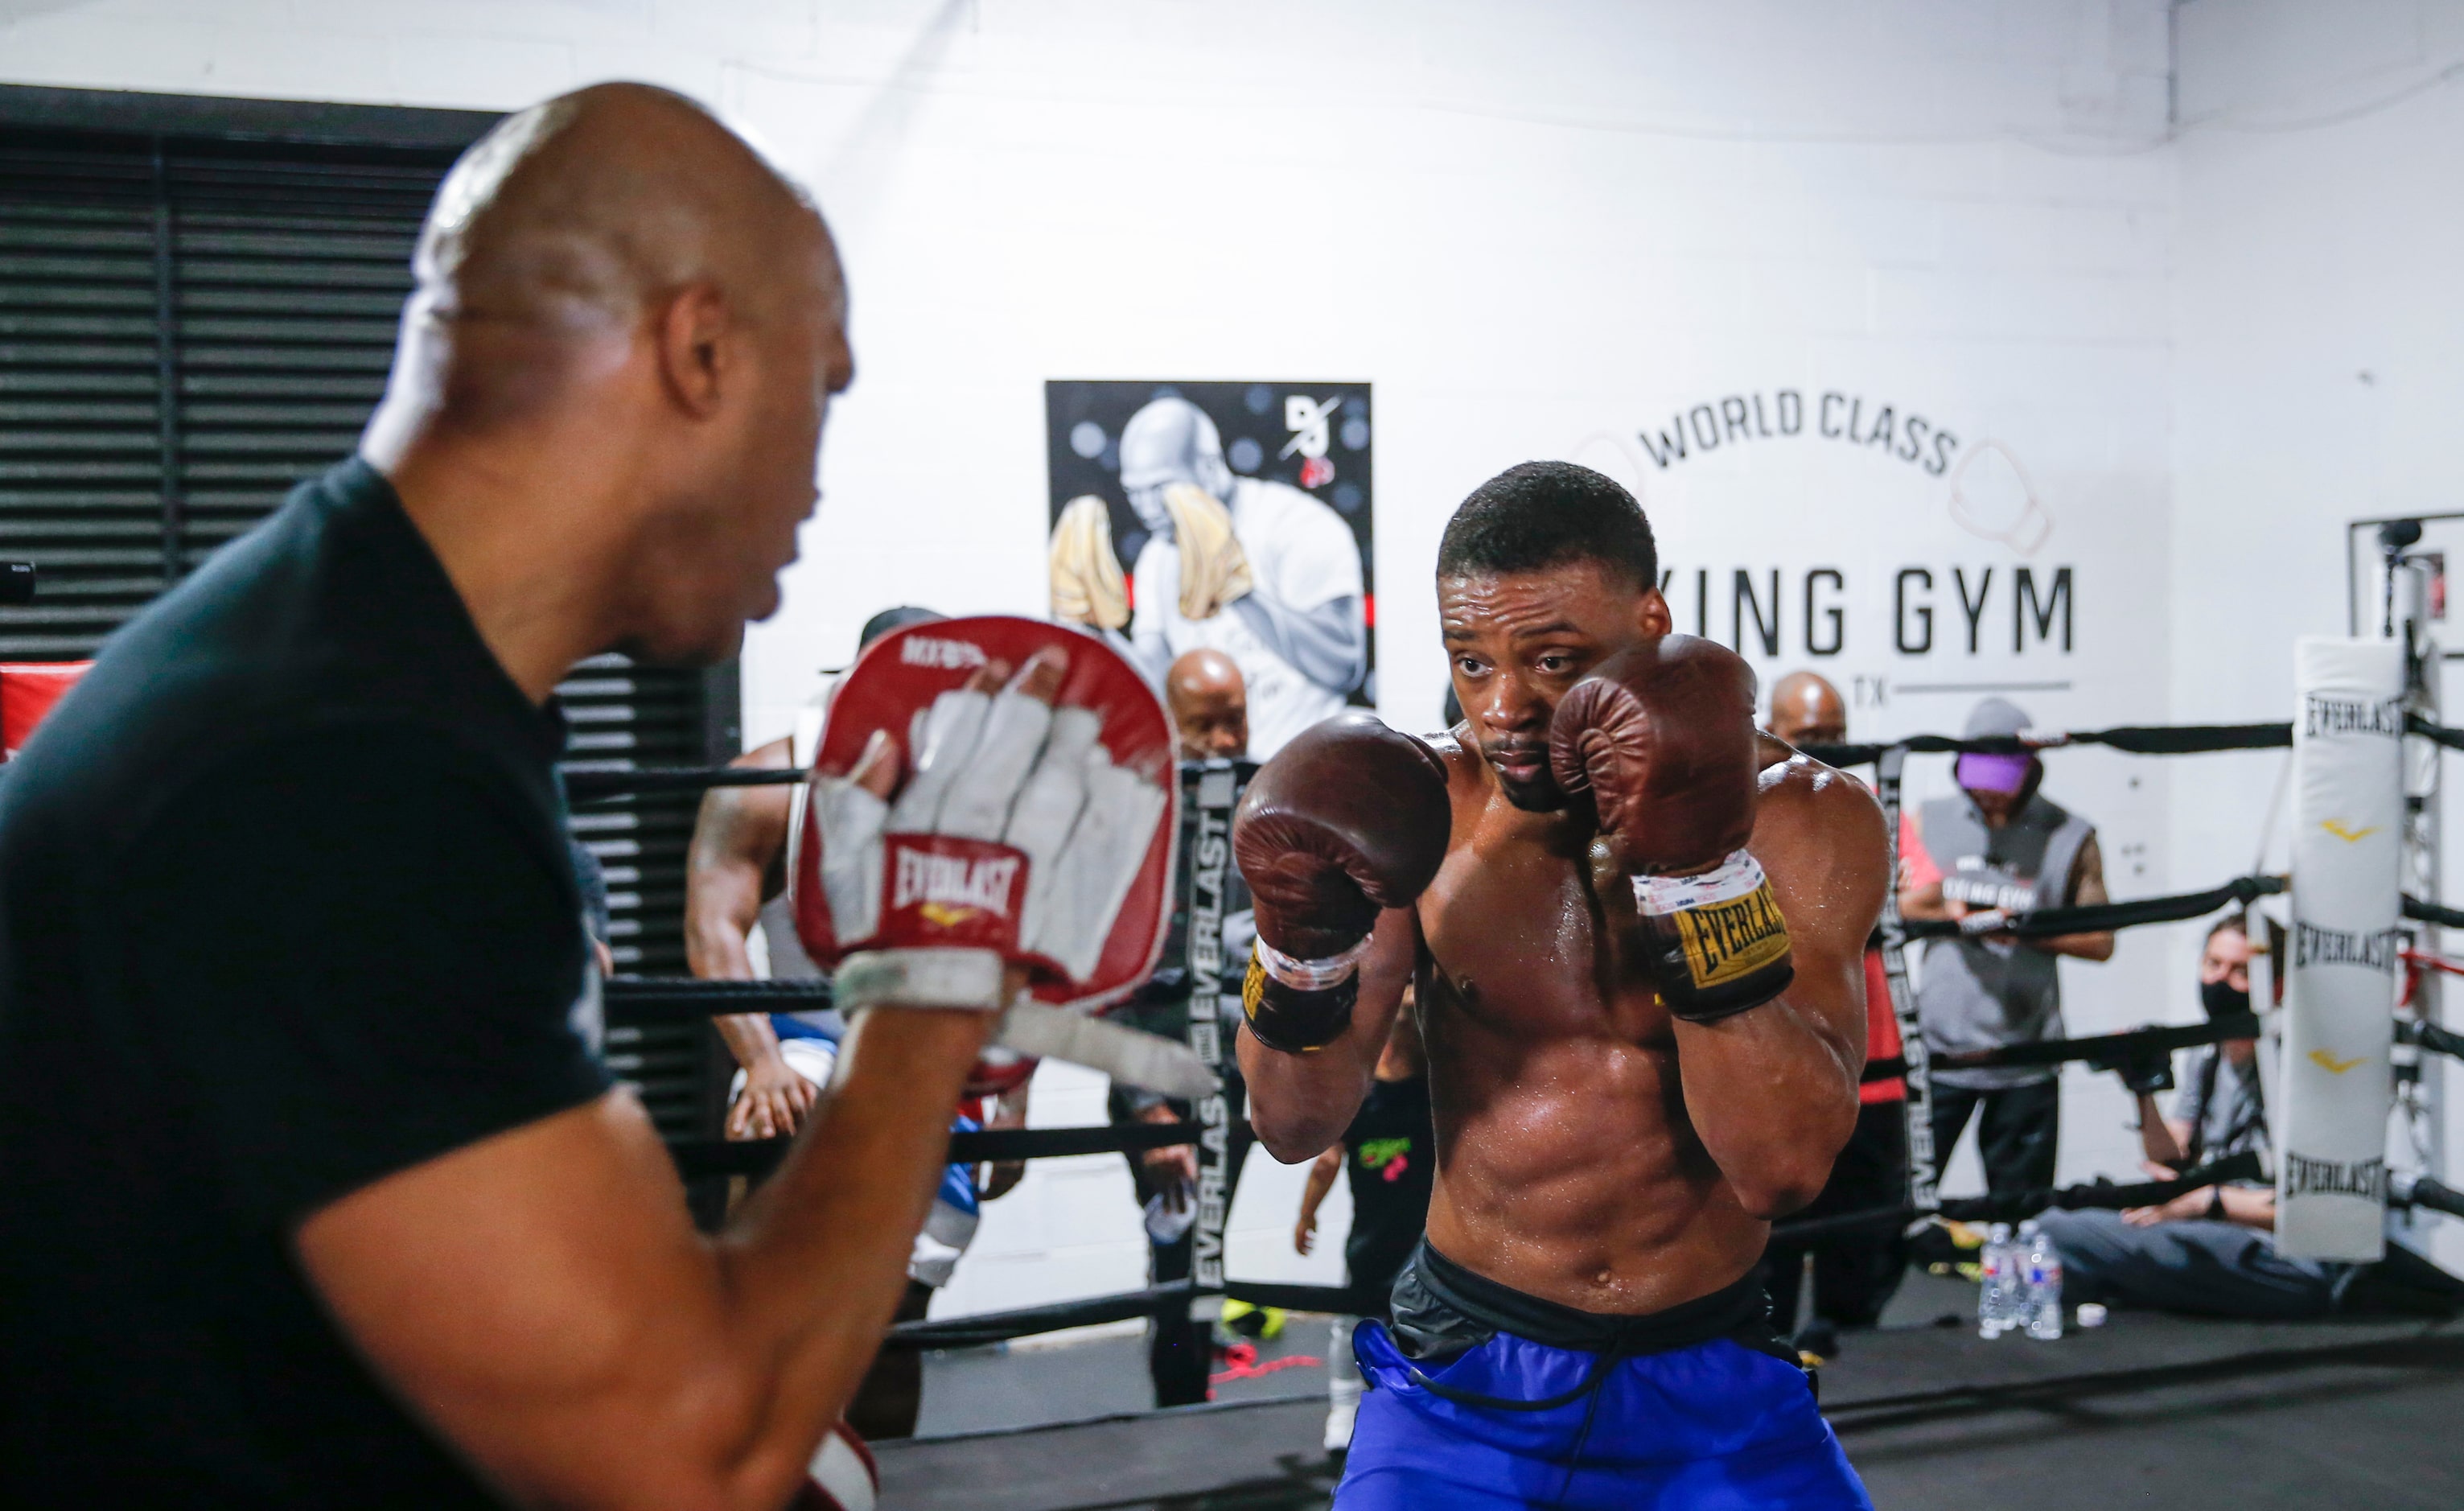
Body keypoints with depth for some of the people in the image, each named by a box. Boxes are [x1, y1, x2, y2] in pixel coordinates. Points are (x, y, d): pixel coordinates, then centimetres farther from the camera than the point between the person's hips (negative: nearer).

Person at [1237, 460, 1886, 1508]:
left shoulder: (1803, 819, -10)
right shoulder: (1424, 809, -7)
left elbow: (1784, 1169, -20)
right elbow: (1295, 1129, -6)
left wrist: (1702, 875, -29)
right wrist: (1302, 954, -25)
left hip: (1710, 1378, 0)